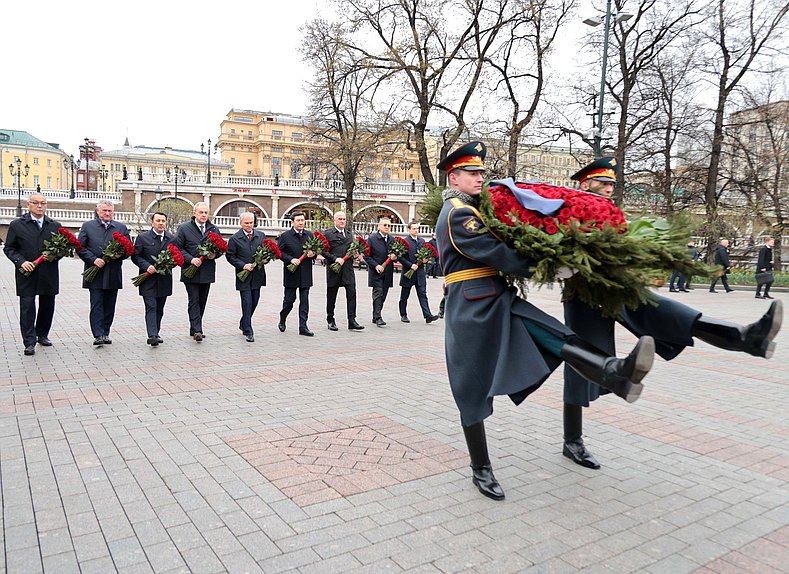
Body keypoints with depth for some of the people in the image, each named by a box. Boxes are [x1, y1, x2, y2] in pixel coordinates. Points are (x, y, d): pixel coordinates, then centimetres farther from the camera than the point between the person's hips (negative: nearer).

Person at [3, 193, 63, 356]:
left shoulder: (55, 225, 9)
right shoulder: (16, 225, 3)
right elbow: (8, 248, 3)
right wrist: (21, 261, -12)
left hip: (49, 275, 3)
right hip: (27, 275, -2)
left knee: (47, 307, 11)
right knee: (27, 307, -3)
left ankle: (42, 335, 28)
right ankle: (29, 343, 1)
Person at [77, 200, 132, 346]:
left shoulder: (121, 228, 11)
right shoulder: (87, 226, 6)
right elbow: (80, 247, 1)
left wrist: (118, 255, -11)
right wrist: (93, 259, -13)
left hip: (113, 274, 2)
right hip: (95, 273, -2)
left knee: (109, 305, 7)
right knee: (96, 305, -5)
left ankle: (105, 333, 16)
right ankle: (98, 335, -6)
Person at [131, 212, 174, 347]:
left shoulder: (171, 238, 8)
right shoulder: (142, 237, 0)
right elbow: (135, 256, -1)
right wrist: (147, 266, -16)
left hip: (164, 279, 4)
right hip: (148, 280, -3)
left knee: (159, 309, 11)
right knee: (151, 307, -10)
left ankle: (156, 334, 22)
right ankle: (152, 336, -15)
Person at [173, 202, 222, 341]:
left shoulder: (214, 229, 9)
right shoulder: (184, 228, -1)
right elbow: (178, 247, -3)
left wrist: (214, 255, -8)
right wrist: (191, 259, -16)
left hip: (207, 272, 4)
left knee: (202, 302, 10)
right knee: (194, 301, -7)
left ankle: (194, 329, 22)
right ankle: (197, 330, -10)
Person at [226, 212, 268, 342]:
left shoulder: (261, 235, 7)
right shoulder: (234, 239, -3)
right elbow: (230, 256, -3)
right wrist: (243, 265, -15)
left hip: (257, 275, 4)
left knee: (254, 302, 12)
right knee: (247, 303, -6)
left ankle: (243, 324, 33)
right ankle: (248, 332, 0)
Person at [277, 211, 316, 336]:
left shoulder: (310, 235, 9)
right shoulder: (285, 236, -2)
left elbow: (316, 250, 15)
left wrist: (313, 254, -7)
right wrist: (290, 259, -16)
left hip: (306, 273, 3)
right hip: (291, 273, -3)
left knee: (304, 300, 3)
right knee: (289, 299, 5)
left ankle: (303, 327, 7)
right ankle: (282, 320, 31)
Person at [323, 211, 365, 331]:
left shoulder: (350, 235, 17)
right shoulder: (328, 233, 0)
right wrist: (335, 259, -17)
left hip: (348, 269, 4)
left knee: (352, 293, -7)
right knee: (331, 296, 7)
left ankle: (352, 321, -5)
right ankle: (330, 320, 19)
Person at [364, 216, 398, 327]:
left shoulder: (392, 239, 9)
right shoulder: (372, 238, -5)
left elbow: (396, 254, 16)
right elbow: (366, 256, -6)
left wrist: (395, 257, -7)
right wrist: (376, 265, -16)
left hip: (388, 272, 5)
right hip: (376, 272, -5)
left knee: (383, 295, 9)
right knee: (378, 293, -11)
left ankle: (375, 317, 20)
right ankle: (378, 317, -7)